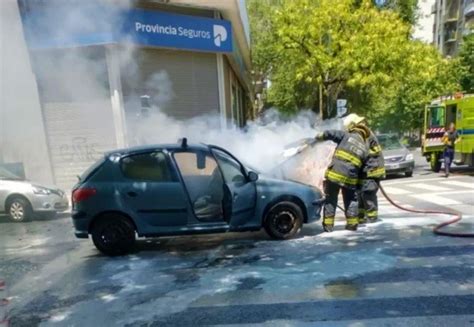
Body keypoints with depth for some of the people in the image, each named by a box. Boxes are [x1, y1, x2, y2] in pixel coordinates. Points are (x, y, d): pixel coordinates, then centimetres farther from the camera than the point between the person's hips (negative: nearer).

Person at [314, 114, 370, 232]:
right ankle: (352, 224, 23)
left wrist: (320, 136, 9)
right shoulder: (365, 147, 14)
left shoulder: (347, 136, 1)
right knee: (351, 200, 19)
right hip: (350, 178, 3)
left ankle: (328, 225, 10)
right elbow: (362, 165, 15)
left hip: (334, 173, -2)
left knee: (330, 199, 8)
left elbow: (331, 133, -8)